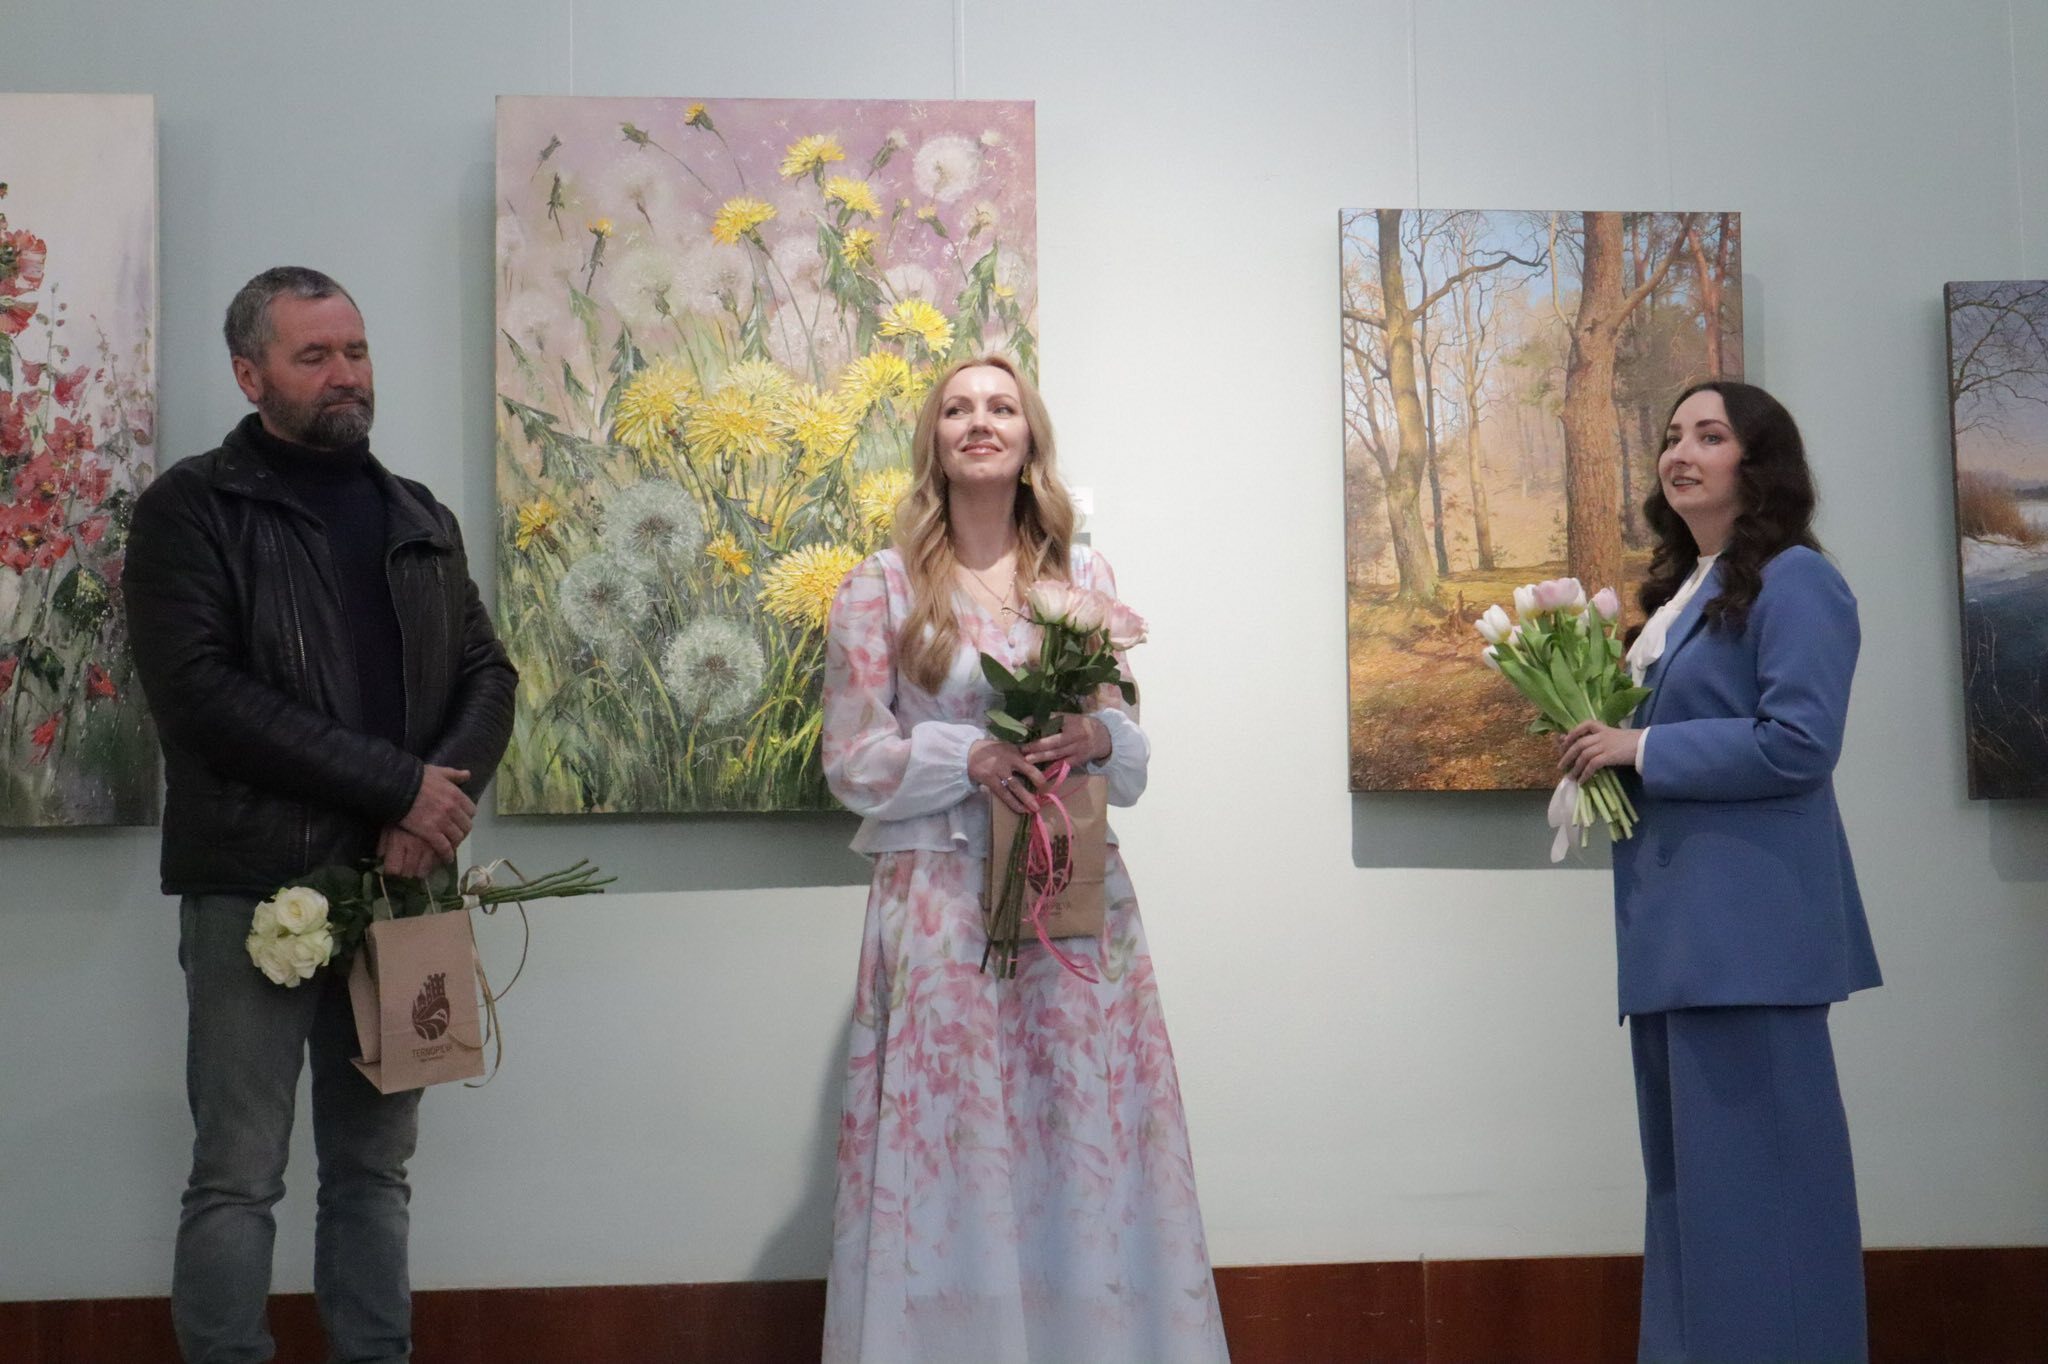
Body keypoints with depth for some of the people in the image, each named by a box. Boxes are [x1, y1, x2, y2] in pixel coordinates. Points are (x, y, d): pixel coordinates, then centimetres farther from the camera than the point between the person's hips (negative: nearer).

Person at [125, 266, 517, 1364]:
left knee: (375, 1168, 10)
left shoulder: (421, 520, 16)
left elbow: (486, 673, 12)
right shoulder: (191, 510, -2)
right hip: (255, 885, -5)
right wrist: (397, 783, -16)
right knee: (237, 1177, -1)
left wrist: (441, 792, -10)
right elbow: (200, 693, -14)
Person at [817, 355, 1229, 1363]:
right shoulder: (880, 589, 5)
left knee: (1088, 1152, 0)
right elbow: (853, 763, 0)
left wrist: (1099, 740, -10)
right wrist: (969, 758, -14)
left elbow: (1131, 763, 13)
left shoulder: (1085, 577, 12)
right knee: (952, 1159, -4)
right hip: (942, 907, -2)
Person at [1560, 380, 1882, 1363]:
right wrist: (1604, 739, 5)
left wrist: (1640, 750, -14)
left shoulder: (1792, 581, -8)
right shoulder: (1680, 591, 18)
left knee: (1755, 1167, -6)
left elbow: (1799, 742, -19)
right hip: (1676, 921, 10)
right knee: (1688, 1170, 13)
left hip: (1749, 920, -9)